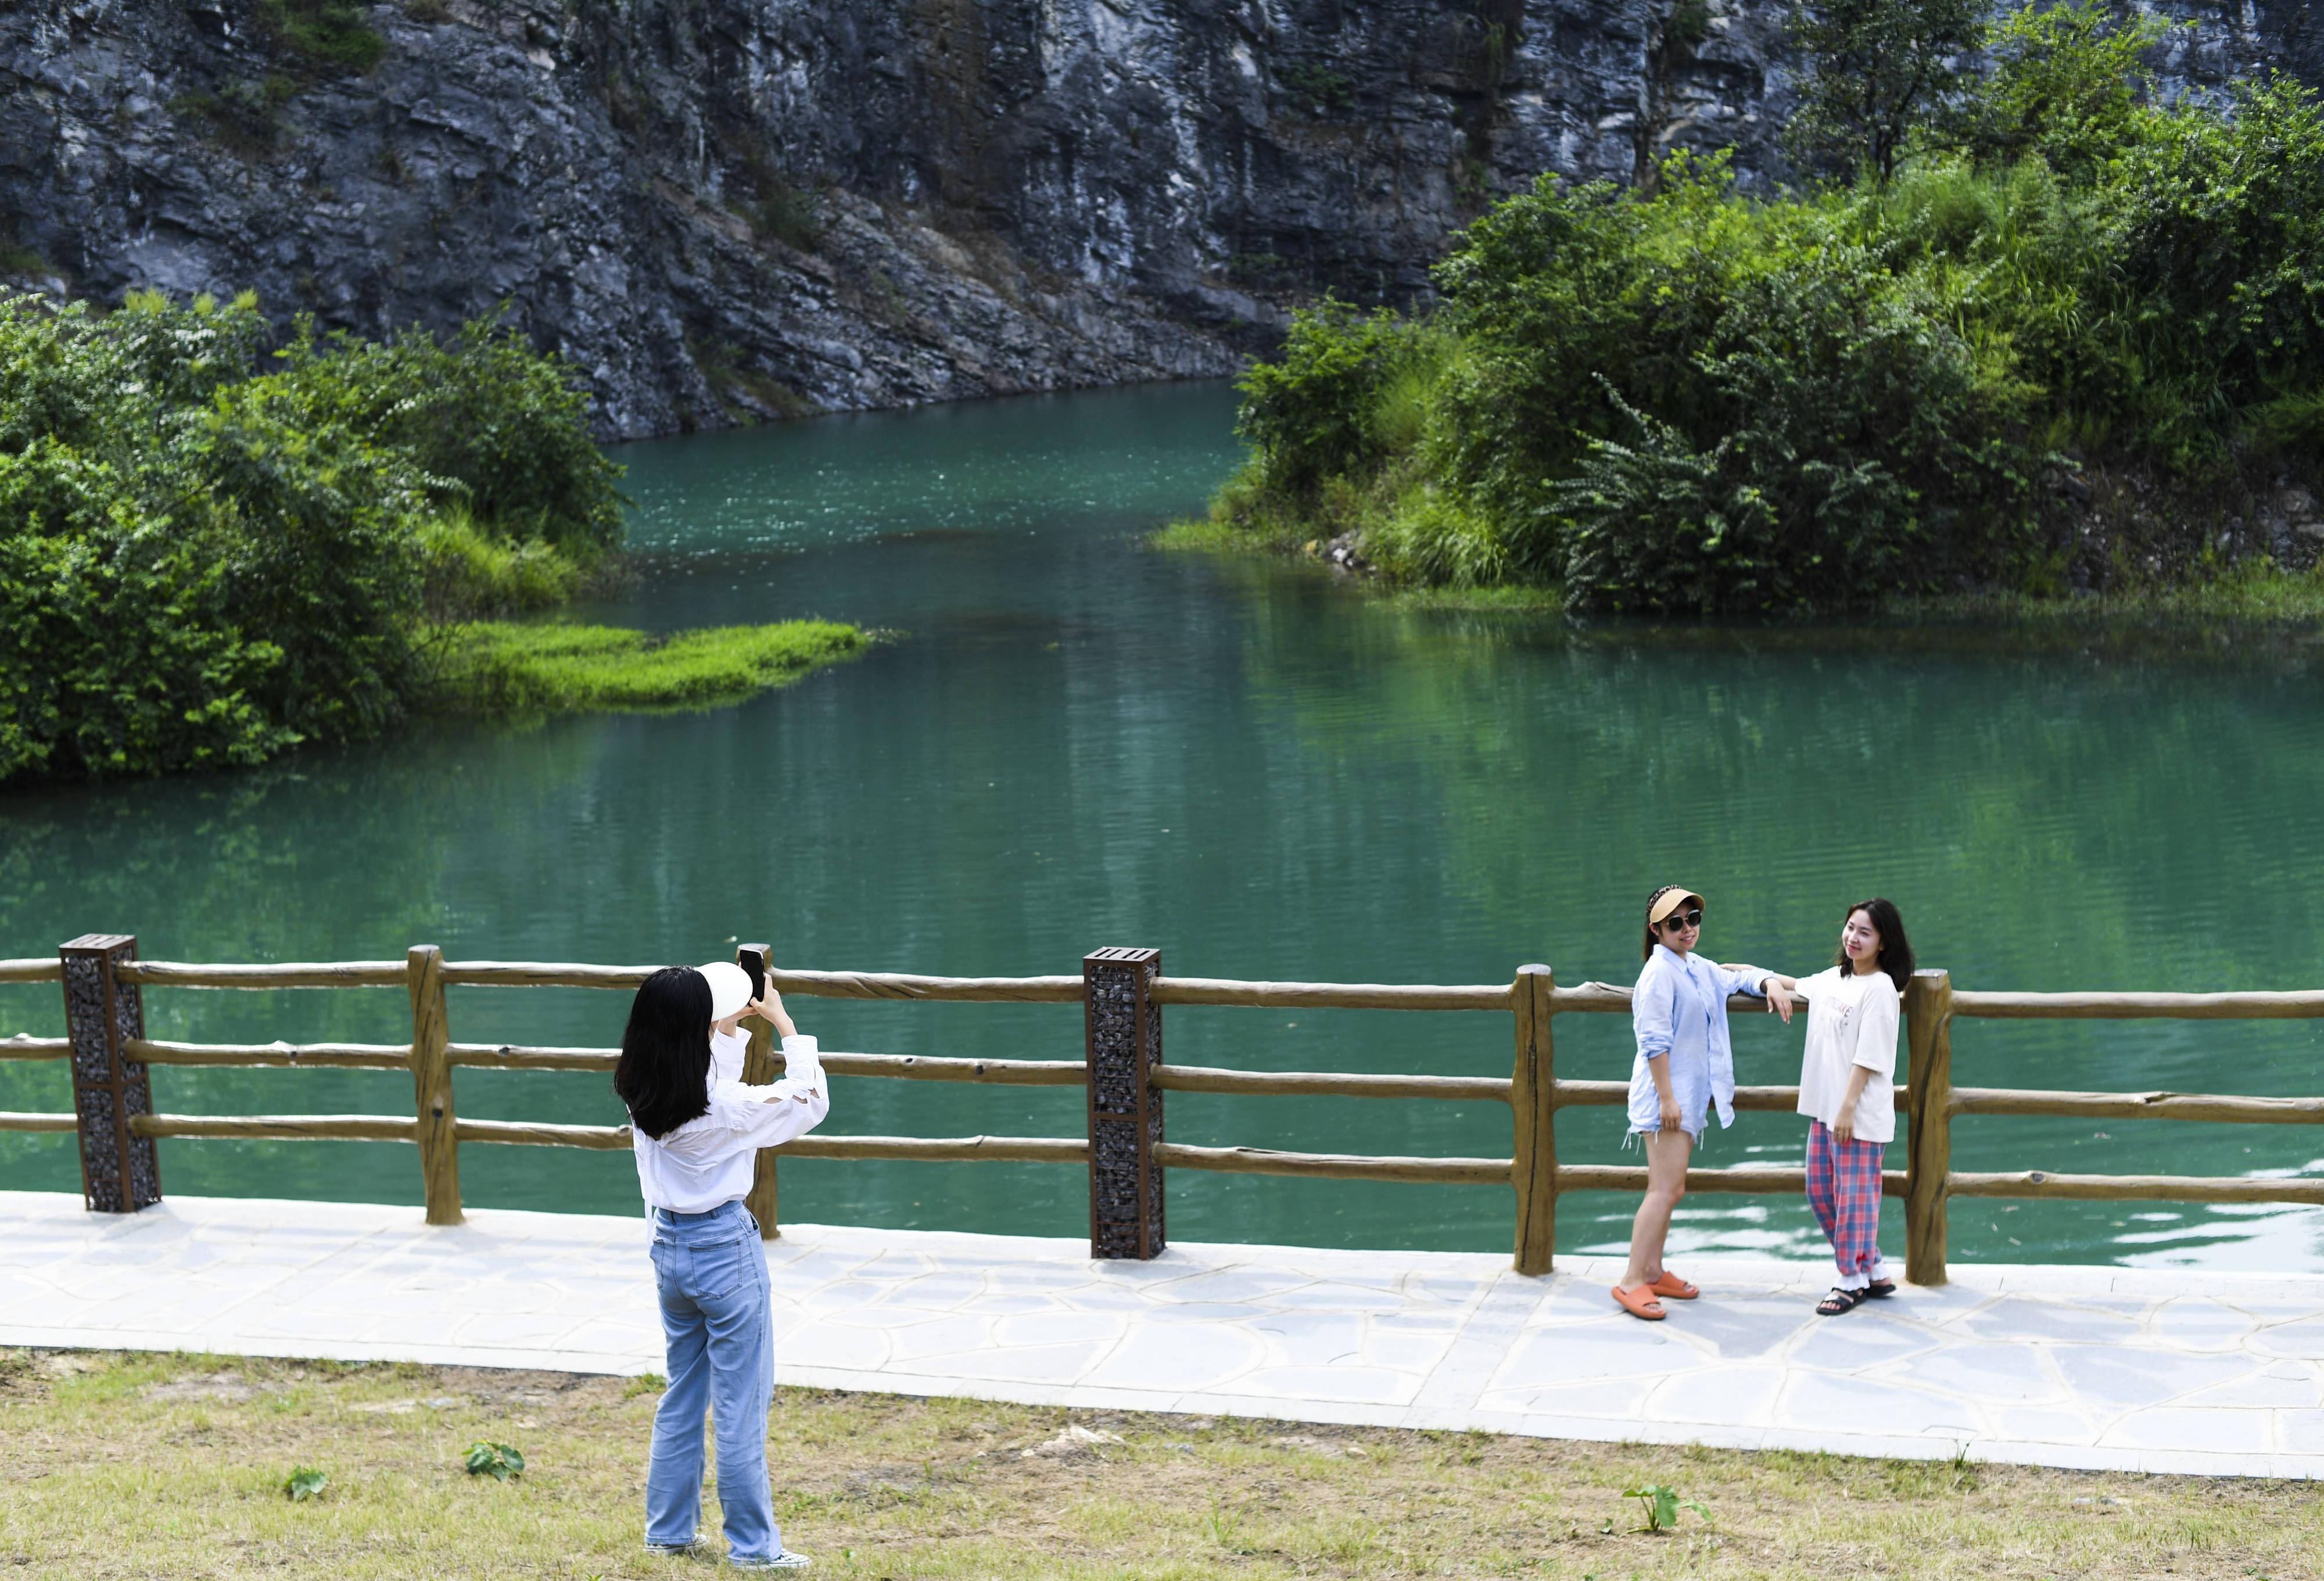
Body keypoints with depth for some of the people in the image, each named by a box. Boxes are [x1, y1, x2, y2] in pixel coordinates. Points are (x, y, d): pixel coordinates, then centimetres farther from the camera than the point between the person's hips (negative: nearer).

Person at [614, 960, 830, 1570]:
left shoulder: (641, 1095, -4)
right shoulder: (723, 1106, -23)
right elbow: (811, 1101, -10)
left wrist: (734, 1020, 21)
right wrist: (783, 1023, -2)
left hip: (670, 1250, 7)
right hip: (725, 1250, -7)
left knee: (682, 1397, 20)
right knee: (741, 1405, 3)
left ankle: (669, 1529, 28)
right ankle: (753, 1545, 10)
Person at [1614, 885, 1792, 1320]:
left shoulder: (1698, 969, 15)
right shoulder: (1660, 971, -12)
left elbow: (1741, 977, 33)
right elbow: (1654, 1040, -17)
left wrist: (1770, 985, 10)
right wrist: (1667, 1098, -21)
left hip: (1690, 1094, 9)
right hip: (1665, 1092, -9)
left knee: (1671, 1189, 12)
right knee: (1666, 1189, -14)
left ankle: (1653, 1271, 20)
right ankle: (1632, 1281, -14)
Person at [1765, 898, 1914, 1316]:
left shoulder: (1880, 988, -13)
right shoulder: (1833, 978, 11)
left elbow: (1868, 1057, -17)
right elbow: (1795, 986, 32)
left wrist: (1848, 1108, -19)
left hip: (1860, 1113, -9)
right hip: (1824, 1108, 9)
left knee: (1854, 1195, -1)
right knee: (1821, 1191, 13)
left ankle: (1853, 1281, 11)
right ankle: (1873, 1270, 22)